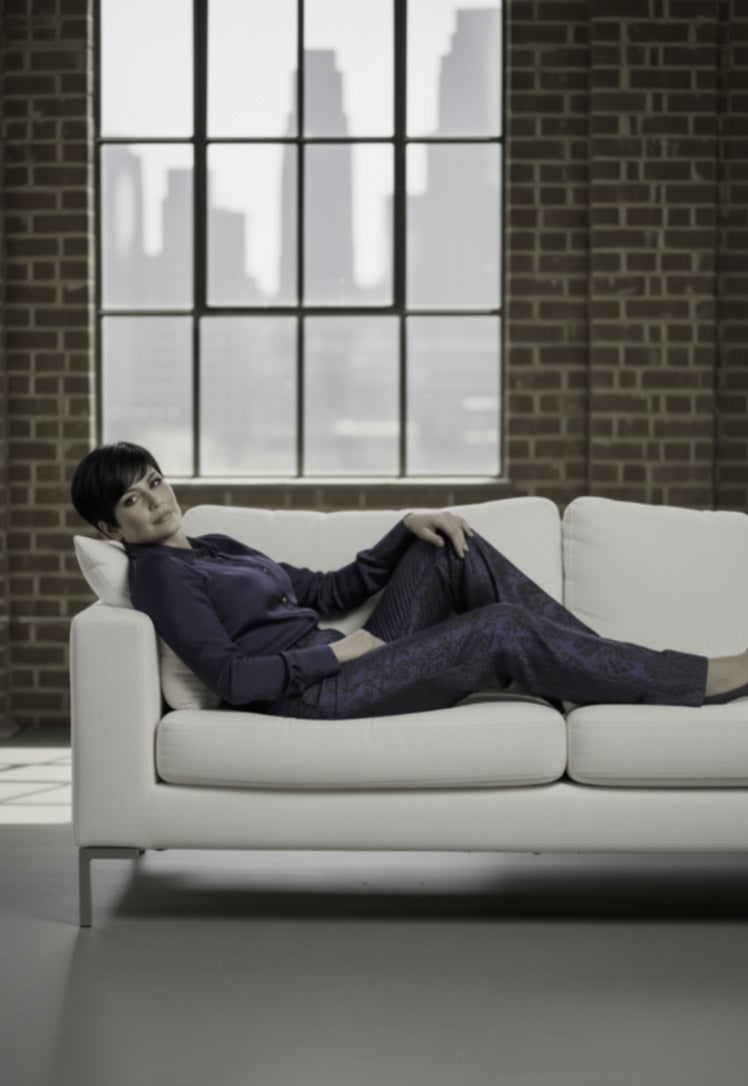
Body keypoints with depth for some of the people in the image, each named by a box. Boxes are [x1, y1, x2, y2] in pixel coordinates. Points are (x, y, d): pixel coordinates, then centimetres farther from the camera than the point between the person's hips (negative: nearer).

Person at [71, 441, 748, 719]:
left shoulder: (215, 548, 20)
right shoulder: (159, 574, -7)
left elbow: (328, 591, 20)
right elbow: (232, 678, -18)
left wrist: (407, 528, 9)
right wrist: (337, 650, -13)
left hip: (347, 664, 9)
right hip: (307, 695, -9)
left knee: (454, 549, 0)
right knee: (501, 630, -17)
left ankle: (606, 669, -3)